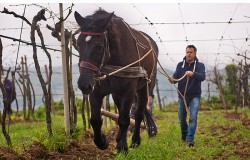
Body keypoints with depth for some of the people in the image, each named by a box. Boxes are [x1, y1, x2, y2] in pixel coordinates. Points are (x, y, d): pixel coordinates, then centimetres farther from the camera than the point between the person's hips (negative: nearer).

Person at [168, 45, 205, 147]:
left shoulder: (199, 65, -2)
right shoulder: (180, 65, 4)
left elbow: (202, 77, -20)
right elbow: (176, 77, -5)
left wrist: (193, 74, -41)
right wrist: (172, 79, -30)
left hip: (194, 96, -2)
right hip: (182, 96, 2)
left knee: (193, 118, -13)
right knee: (181, 118, 11)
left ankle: (190, 139, -11)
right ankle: (184, 133, 37)